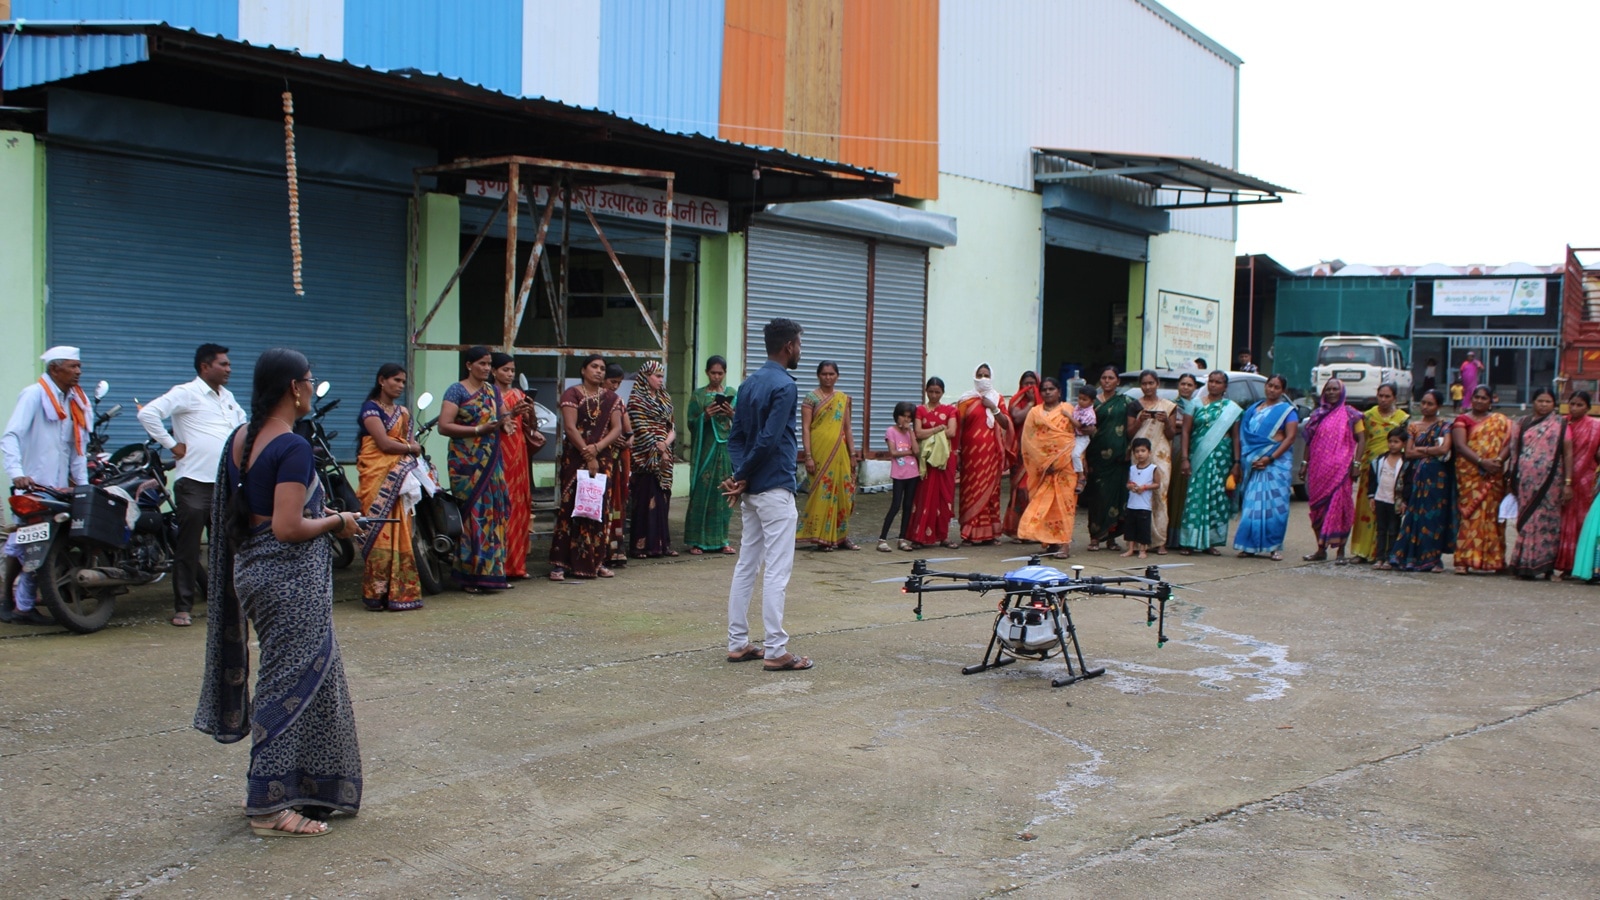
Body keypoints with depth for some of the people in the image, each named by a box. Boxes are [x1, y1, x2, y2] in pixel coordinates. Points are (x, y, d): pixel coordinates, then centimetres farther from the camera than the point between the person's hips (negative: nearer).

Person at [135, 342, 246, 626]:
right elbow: (148, 413, -17)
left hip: (227, 482, 7)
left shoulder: (228, 397, 18)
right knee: (188, 547, -4)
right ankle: (183, 607, 0)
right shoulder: (186, 393, -5)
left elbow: (242, 421, 38)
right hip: (194, 482, -7)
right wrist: (173, 445, -14)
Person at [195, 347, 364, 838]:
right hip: (290, 577, -9)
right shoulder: (292, 447, -18)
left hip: (250, 569, 9)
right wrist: (337, 522, -8)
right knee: (296, 684, -1)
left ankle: (270, 787, 28)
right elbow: (288, 528, -24)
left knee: (284, 678, 19)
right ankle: (271, 806, 4)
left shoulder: (239, 440, 8)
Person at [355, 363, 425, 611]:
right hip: (378, 477, -7)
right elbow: (384, 443, -11)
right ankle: (377, 593, -7)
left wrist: (412, 448, -9)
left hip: (400, 477, 7)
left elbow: (409, 441, 13)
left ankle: (399, 590, 5)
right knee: (380, 534, -10)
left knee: (400, 534, 3)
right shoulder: (371, 408, -3)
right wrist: (411, 448, 2)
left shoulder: (403, 412, 20)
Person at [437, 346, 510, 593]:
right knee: (473, 514, -9)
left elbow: (503, 418, 22)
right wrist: (479, 429, -18)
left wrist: (504, 422, -2)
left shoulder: (493, 390, 16)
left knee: (494, 513, 1)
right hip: (467, 461, -6)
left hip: (492, 460, 6)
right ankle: (470, 575, -4)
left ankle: (492, 571, 7)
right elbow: (444, 426, -11)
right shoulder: (457, 390, -2)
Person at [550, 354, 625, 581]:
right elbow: (570, 427, -9)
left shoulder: (611, 399, 12)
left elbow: (617, 429, 2)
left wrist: (597, 448, -13)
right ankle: (560, 563, -6)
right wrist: (588, 456, -13)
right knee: (571, 506, -7)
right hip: (575, 459, -4)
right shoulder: (572, 394, 0)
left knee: (600, 508, 3)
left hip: (603, 459, 4)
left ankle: (597, 561, 9)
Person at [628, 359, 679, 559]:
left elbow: (672, 426, 13)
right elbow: (641, 430, -10)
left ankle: (661, 543, 10)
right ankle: (643, 544, -6)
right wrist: (659, 449, -11)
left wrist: (667, 442, -7)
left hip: (664, 458, 6)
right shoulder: (637, 400, -4)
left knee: (662, 499, 6)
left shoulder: (665, 399, 16)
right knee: (646, 499, -8)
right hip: (646, 458, -6)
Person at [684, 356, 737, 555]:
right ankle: (697, 540, 0)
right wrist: (705, 416, -15)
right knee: (701, 493, -4)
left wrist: (732, 415, -11)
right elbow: (692, 424, 2)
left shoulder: (733, 394, 10)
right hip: (705, 450, -2)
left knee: (723, 494, 2)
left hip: (726, 449, 2)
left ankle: (721, 540, 10)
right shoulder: (697, 396, 5)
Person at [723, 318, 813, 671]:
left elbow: (736, 436, 11)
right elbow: (768, 440, -19)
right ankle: (776, 651, -4)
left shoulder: (750, 383, 13)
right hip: (775, 489, -9)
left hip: (751, 491, 9)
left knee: (746, 566, 12)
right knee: (777, 572, -6)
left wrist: (740, 476, -2)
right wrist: (742, 477, -9)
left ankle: (738, 643, 16)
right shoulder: (784, 386, -14)